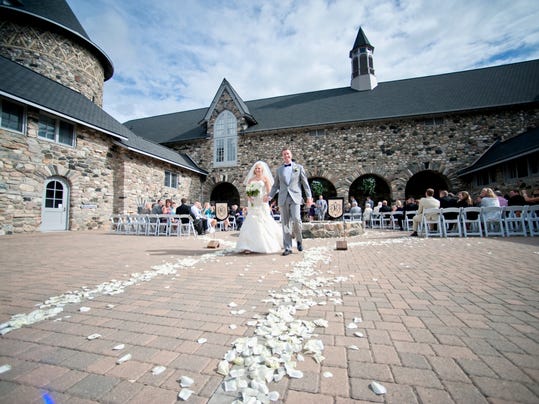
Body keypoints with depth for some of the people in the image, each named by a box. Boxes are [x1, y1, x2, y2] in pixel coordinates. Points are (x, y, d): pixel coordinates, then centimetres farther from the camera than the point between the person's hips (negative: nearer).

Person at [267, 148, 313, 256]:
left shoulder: (299, 167, 11)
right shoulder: (279, 170, 17)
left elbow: (305, 183, 8)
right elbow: (276, 185, 17)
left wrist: (309, 197, -2)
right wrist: (270, 196, 2)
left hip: (295, 197, -2)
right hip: (283, 199, 2)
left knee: (296, 219, -17)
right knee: (285, 223, 0)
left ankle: (299, 240, 9)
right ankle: (288, 248, 6)